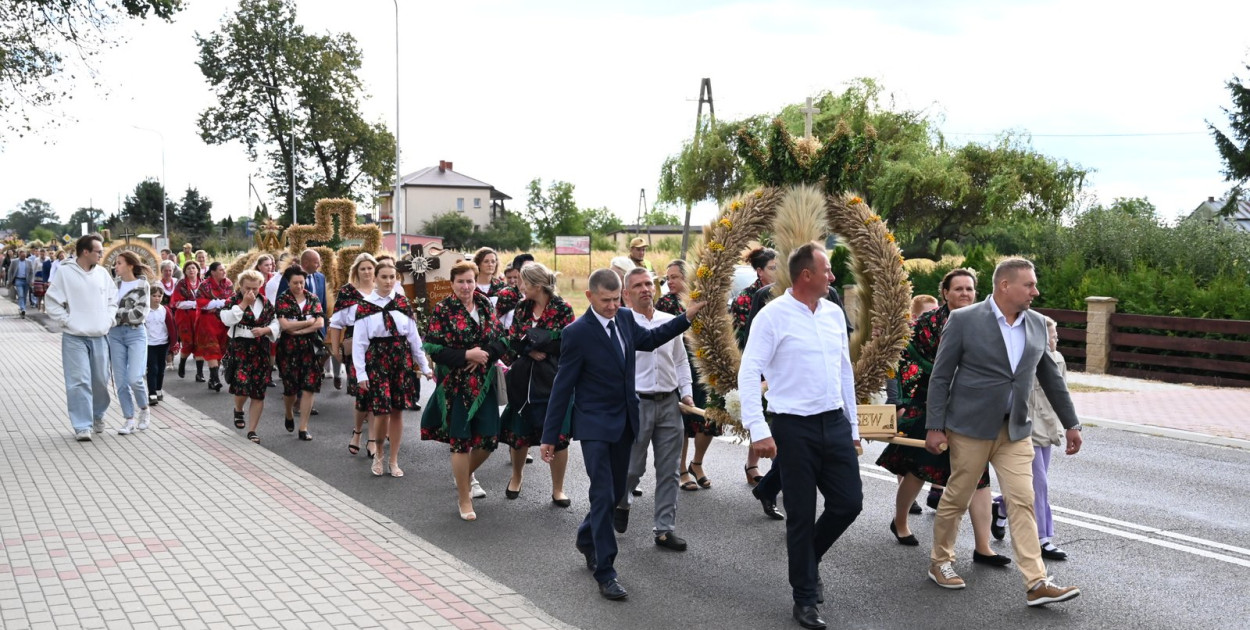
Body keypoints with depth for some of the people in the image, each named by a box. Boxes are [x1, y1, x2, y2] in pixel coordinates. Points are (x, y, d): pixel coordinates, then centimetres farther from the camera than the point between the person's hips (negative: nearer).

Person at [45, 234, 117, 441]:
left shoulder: (102, 273, 6)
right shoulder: (66, 273, -7)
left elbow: (113, 300, 14)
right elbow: (53, 303, -5)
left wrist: (108, 321, 2)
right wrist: (68, 321, -9)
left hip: (100, 337, 4)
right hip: (75, 338, -4)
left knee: (101, 380, 11)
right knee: (79, 382, -6)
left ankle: (98, 416, 33)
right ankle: (82, 426, -1)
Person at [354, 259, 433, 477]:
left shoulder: (403, 303, 6)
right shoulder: (365, 306, -1)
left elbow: (414, 337, 8)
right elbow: (359, 342, -2)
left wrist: (424, 367, 8)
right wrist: (361, 373, -7)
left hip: (401, 360, 2)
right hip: (377, 360, -2)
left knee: (397, 411, 4)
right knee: (382, 412, -7)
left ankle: (394, 461, 16)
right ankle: (378, 454, 19)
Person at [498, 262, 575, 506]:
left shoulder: (563, 309, -7)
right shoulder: (522, 308, 7)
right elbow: (511, 341, 4)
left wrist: (528, 340, -12)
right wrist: (531, 351, -16)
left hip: (553, 379, -4)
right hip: (523, 379, 4)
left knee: (557, 435, -1)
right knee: (519, 431, 13)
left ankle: (558, 489, 14)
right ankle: (517, 476, 39)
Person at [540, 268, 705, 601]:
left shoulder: (625, 317, 1)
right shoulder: (577, 333, -17)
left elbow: (648, 339, 22)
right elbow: (562, 387, -13)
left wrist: (686, 318, 14)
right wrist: (549, 437, -10)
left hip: (624, 421, 7)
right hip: (595, 425, -7)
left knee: (616, 493, 16)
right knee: (603, 496, -6)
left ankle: (586, 539, 41)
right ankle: (605, 573, 5)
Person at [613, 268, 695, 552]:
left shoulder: (670, 322, 9)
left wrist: (686, 393, 7)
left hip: (669, 403, 4)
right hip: (636, 403, -4)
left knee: (669, 470, 6)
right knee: (632, 466, 5)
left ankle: (664, 529, 15)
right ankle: (621, 503, 37)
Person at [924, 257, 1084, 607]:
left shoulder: (1037, 324, 6)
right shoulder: (963, 320, -10)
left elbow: (1051, 377, 15)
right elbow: (940, 376, -7)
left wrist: (1071, 423, 17)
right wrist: (935, 427, -10)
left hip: (1016, 430, 4)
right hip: (971, 427, -4)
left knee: (1023, 502, -1)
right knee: (956, 498, 7)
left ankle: (1037, 583, 0)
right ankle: (940, 562, 26)